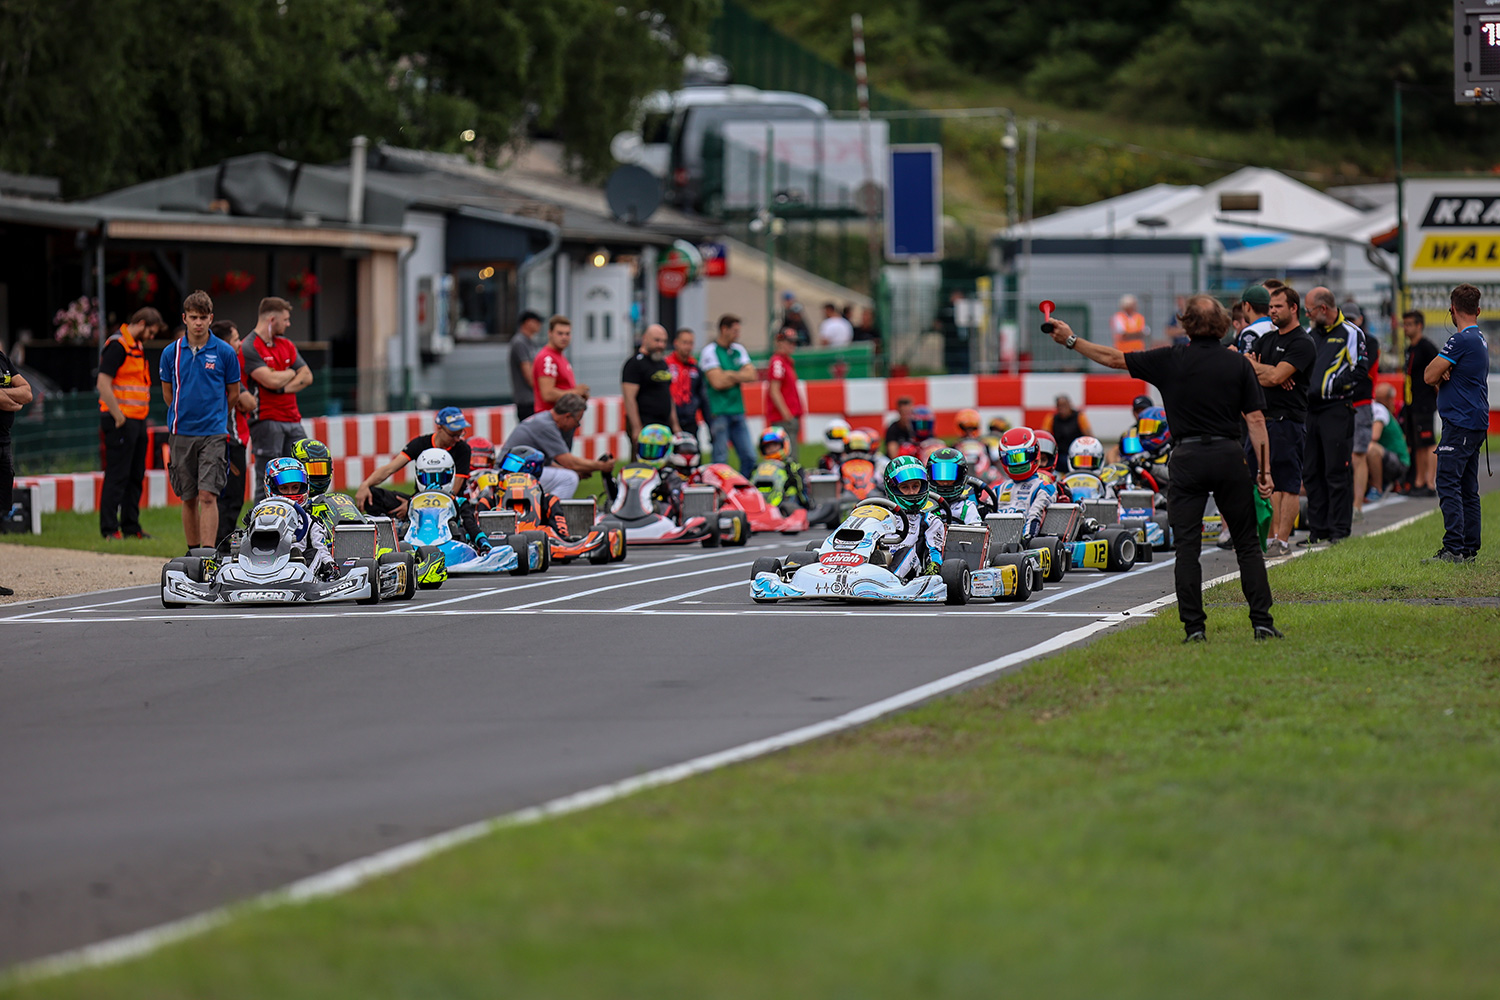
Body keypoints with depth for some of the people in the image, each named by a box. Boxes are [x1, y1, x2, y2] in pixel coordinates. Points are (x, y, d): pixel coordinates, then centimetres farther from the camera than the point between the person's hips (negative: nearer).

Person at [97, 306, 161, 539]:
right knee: (117, 476, -7)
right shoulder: (117, 345, -12)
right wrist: (118, 416, -19)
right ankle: (109, 528, -4)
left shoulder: (136, 346, 18)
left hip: (137, 421, 10)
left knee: (136, 476, 12)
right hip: (122, 421, -10)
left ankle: (130, 526, 17)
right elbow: (103, 384, -18)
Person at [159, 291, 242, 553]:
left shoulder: (225, 352, -1)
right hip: (181, 433, 2)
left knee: (208, 495, -12)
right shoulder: (171, 353, 4)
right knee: (189, 498, 8)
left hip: (214, 433, -2)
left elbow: (233, 395, 9)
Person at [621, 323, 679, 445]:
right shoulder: (635, 364, -8)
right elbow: (629, 398, -15)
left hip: (664, 426, 8)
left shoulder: (663, 363, 20)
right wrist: (637, 429, -20)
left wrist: (674, 425, 22)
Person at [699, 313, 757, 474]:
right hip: (719, 411, -7)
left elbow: (751, 375, 4)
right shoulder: (710, 351, -6)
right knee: (720, 459, -6)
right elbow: (717, 382, -15)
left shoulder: (739, 350, 14)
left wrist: (730, 375, -9)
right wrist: (738, 377, 0)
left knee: (749, 458, 4)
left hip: (737, 411, 7)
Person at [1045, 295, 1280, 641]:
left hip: (1188, 457, -1)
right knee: (1247, 542, 7)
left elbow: (1114, 358, 5)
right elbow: (1256, 419, -2)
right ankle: (1262, 622, 2)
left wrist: (1071, 340, 16)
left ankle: (1194, 626, -4)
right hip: (1229, 455, 1)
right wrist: (1264, 469, 1)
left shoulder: (1170, 361, -1)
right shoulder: (1238, 364, 1)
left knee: (1187, 545, 1)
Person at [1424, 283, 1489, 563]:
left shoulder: (1461, 340, -14)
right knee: (1468, 490, 11)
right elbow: (1435, 377, 19)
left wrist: (1439, 374, 6)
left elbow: (1429, 376, -14)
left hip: (1460, 424, -10)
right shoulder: (1480, 339, 17)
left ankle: (1454, 549, -18)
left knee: (1448, 485, -12)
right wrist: (1443, 376, -2)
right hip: (1476, 424, 10)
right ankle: (1469, 550, 12)